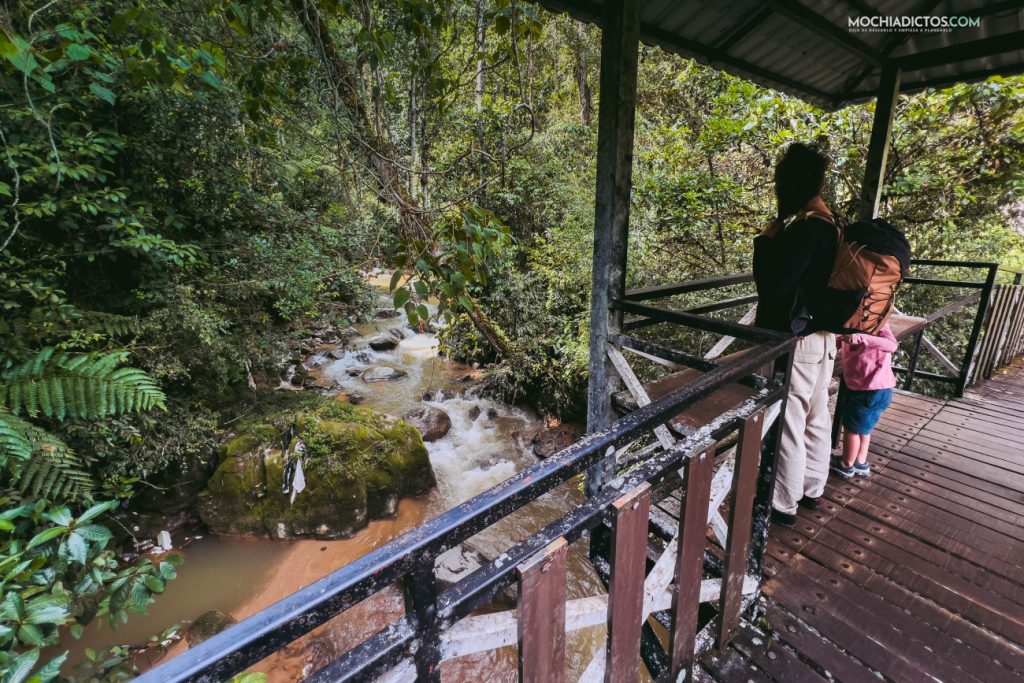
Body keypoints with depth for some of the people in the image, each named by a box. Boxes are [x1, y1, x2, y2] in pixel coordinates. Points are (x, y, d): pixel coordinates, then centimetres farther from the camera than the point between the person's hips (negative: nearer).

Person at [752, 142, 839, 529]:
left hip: (796, 341, -10)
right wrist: (778, 236, 10)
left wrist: (766, 238, -12)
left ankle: (784, 505, 17)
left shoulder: (804, 229, -21)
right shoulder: (831, 226, 9)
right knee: (816, 417, 19)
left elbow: (771, 285, -22)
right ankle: (812, 489, 37)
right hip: (823, 337, 10)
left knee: (788, 425, 2)